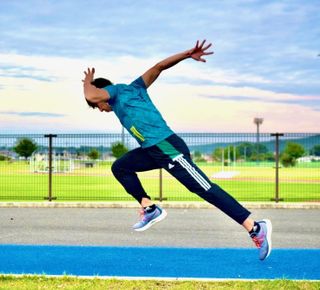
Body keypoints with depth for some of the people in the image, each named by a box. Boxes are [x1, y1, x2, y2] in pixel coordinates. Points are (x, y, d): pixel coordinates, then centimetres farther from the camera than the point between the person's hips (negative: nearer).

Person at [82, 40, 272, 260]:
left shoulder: (116, 91, 3)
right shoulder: (131, 89, 25)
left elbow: (91, 95, -17)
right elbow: (159, 67, 20)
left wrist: (87, 82, 6)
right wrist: (189, 55, 8)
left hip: (166, 147, -10)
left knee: (205, 189, -13)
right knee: (120, 167, 18)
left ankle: (256, 228, -15)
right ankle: (150, 209, 11)